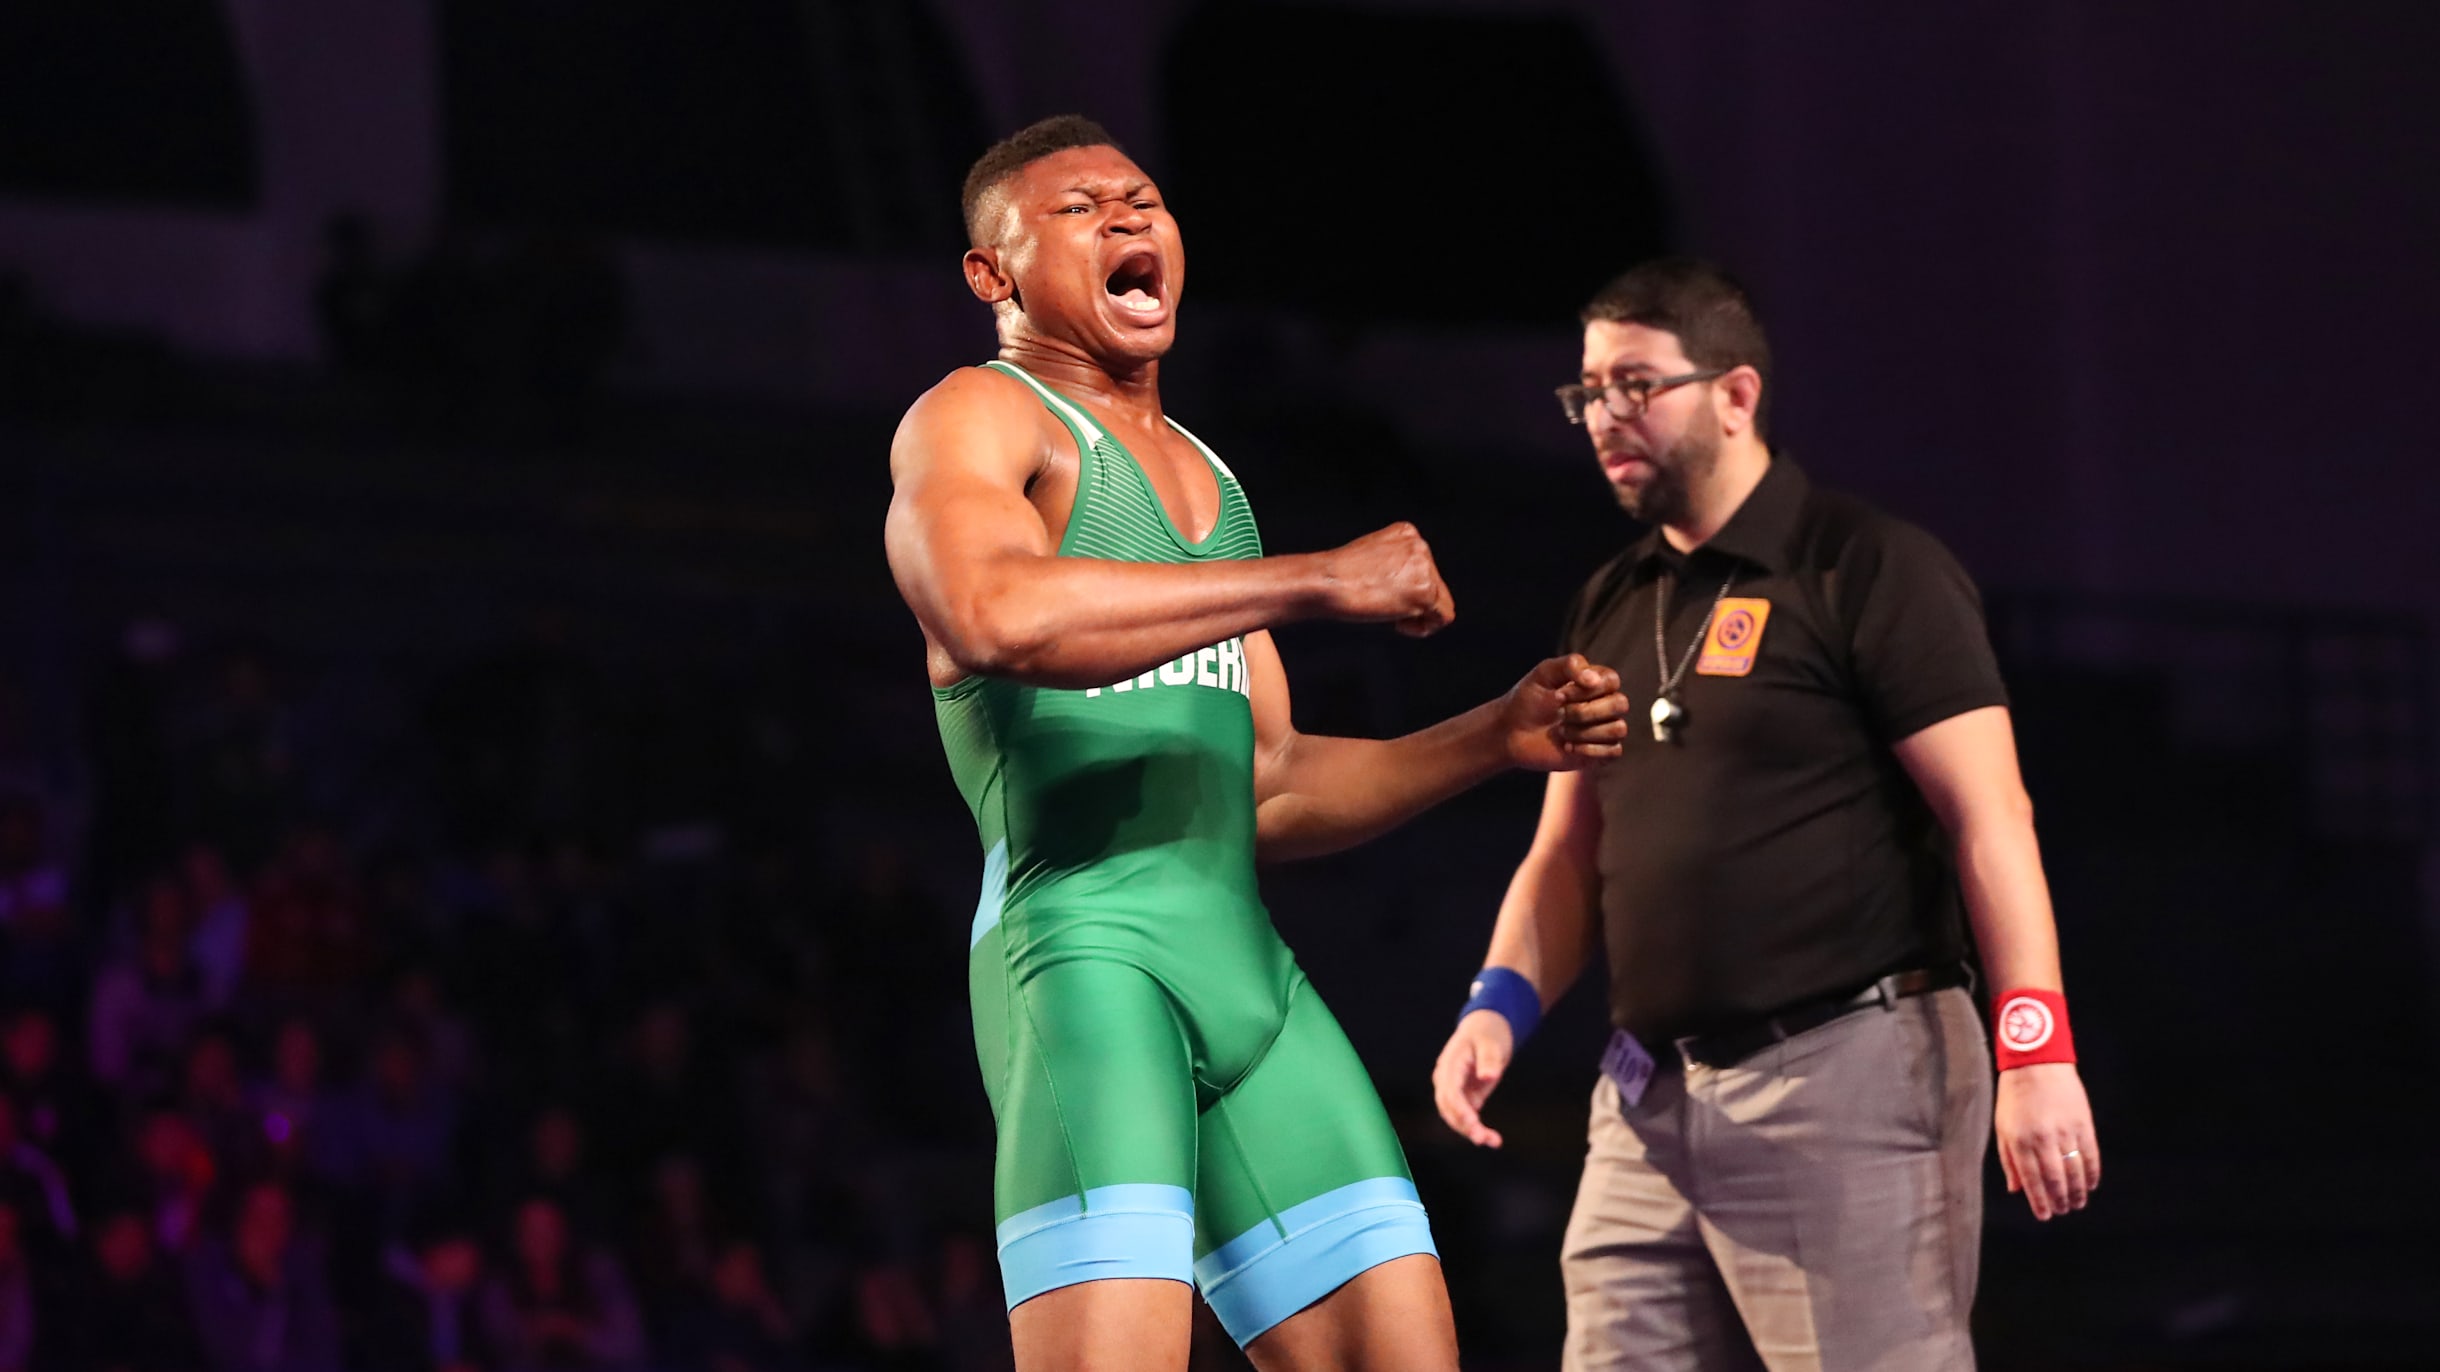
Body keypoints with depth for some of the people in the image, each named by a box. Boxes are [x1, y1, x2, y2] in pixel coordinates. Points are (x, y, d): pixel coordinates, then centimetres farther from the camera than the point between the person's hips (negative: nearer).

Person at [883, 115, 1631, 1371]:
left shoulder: (1204, 476, 25)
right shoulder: (974, 422, 0)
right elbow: (999, 616, -25)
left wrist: (1499, 738, 16)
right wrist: (1313, 583, -21)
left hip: (1249, 974, 8)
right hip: (1085, 951, -8)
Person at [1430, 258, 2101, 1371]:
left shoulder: (1868, 569, -4)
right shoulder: (1611, 609, 18)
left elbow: (1989, 819, -10)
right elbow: (1569, 851, 24)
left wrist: (2035, 1050, -19)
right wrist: (1501, 1003, 5)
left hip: (1847, 1071, -7)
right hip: (1651, 1101, 7)